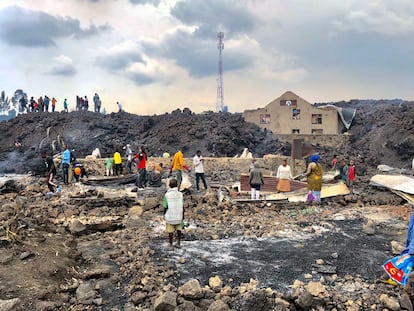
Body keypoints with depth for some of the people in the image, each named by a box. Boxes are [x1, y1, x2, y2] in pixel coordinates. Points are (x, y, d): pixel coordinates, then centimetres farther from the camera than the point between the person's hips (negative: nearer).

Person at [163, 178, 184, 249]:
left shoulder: (167, 195, -17)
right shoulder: (180, 194, -10)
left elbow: (165, 207, -12)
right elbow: (182, 206, -5)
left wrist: (164, 214, 6)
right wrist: (183, 215, 9)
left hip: (170, 216, -2)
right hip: (179, 216, 2)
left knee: (170, 231, 11)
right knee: (178, 229, 20)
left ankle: (171, 245, 21)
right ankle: (178, 243, 29)